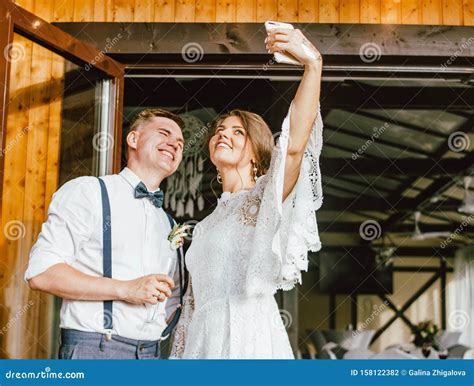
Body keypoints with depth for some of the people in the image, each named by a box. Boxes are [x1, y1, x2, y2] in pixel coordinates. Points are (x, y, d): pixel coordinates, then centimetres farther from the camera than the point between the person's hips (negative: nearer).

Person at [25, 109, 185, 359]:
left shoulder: (169, 225, 17)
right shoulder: (87, 191, -1)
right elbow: (40, 273, -11)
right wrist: (125, 289, -16)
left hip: (151, 353, 6)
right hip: (93, 348, -5)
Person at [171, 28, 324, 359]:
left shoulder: (265, 197, 1)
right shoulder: (207, 225, 22)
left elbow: (294, 145, -20)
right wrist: (180, 354, 14)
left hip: (249, 337, -6)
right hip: (203, 341, 7)